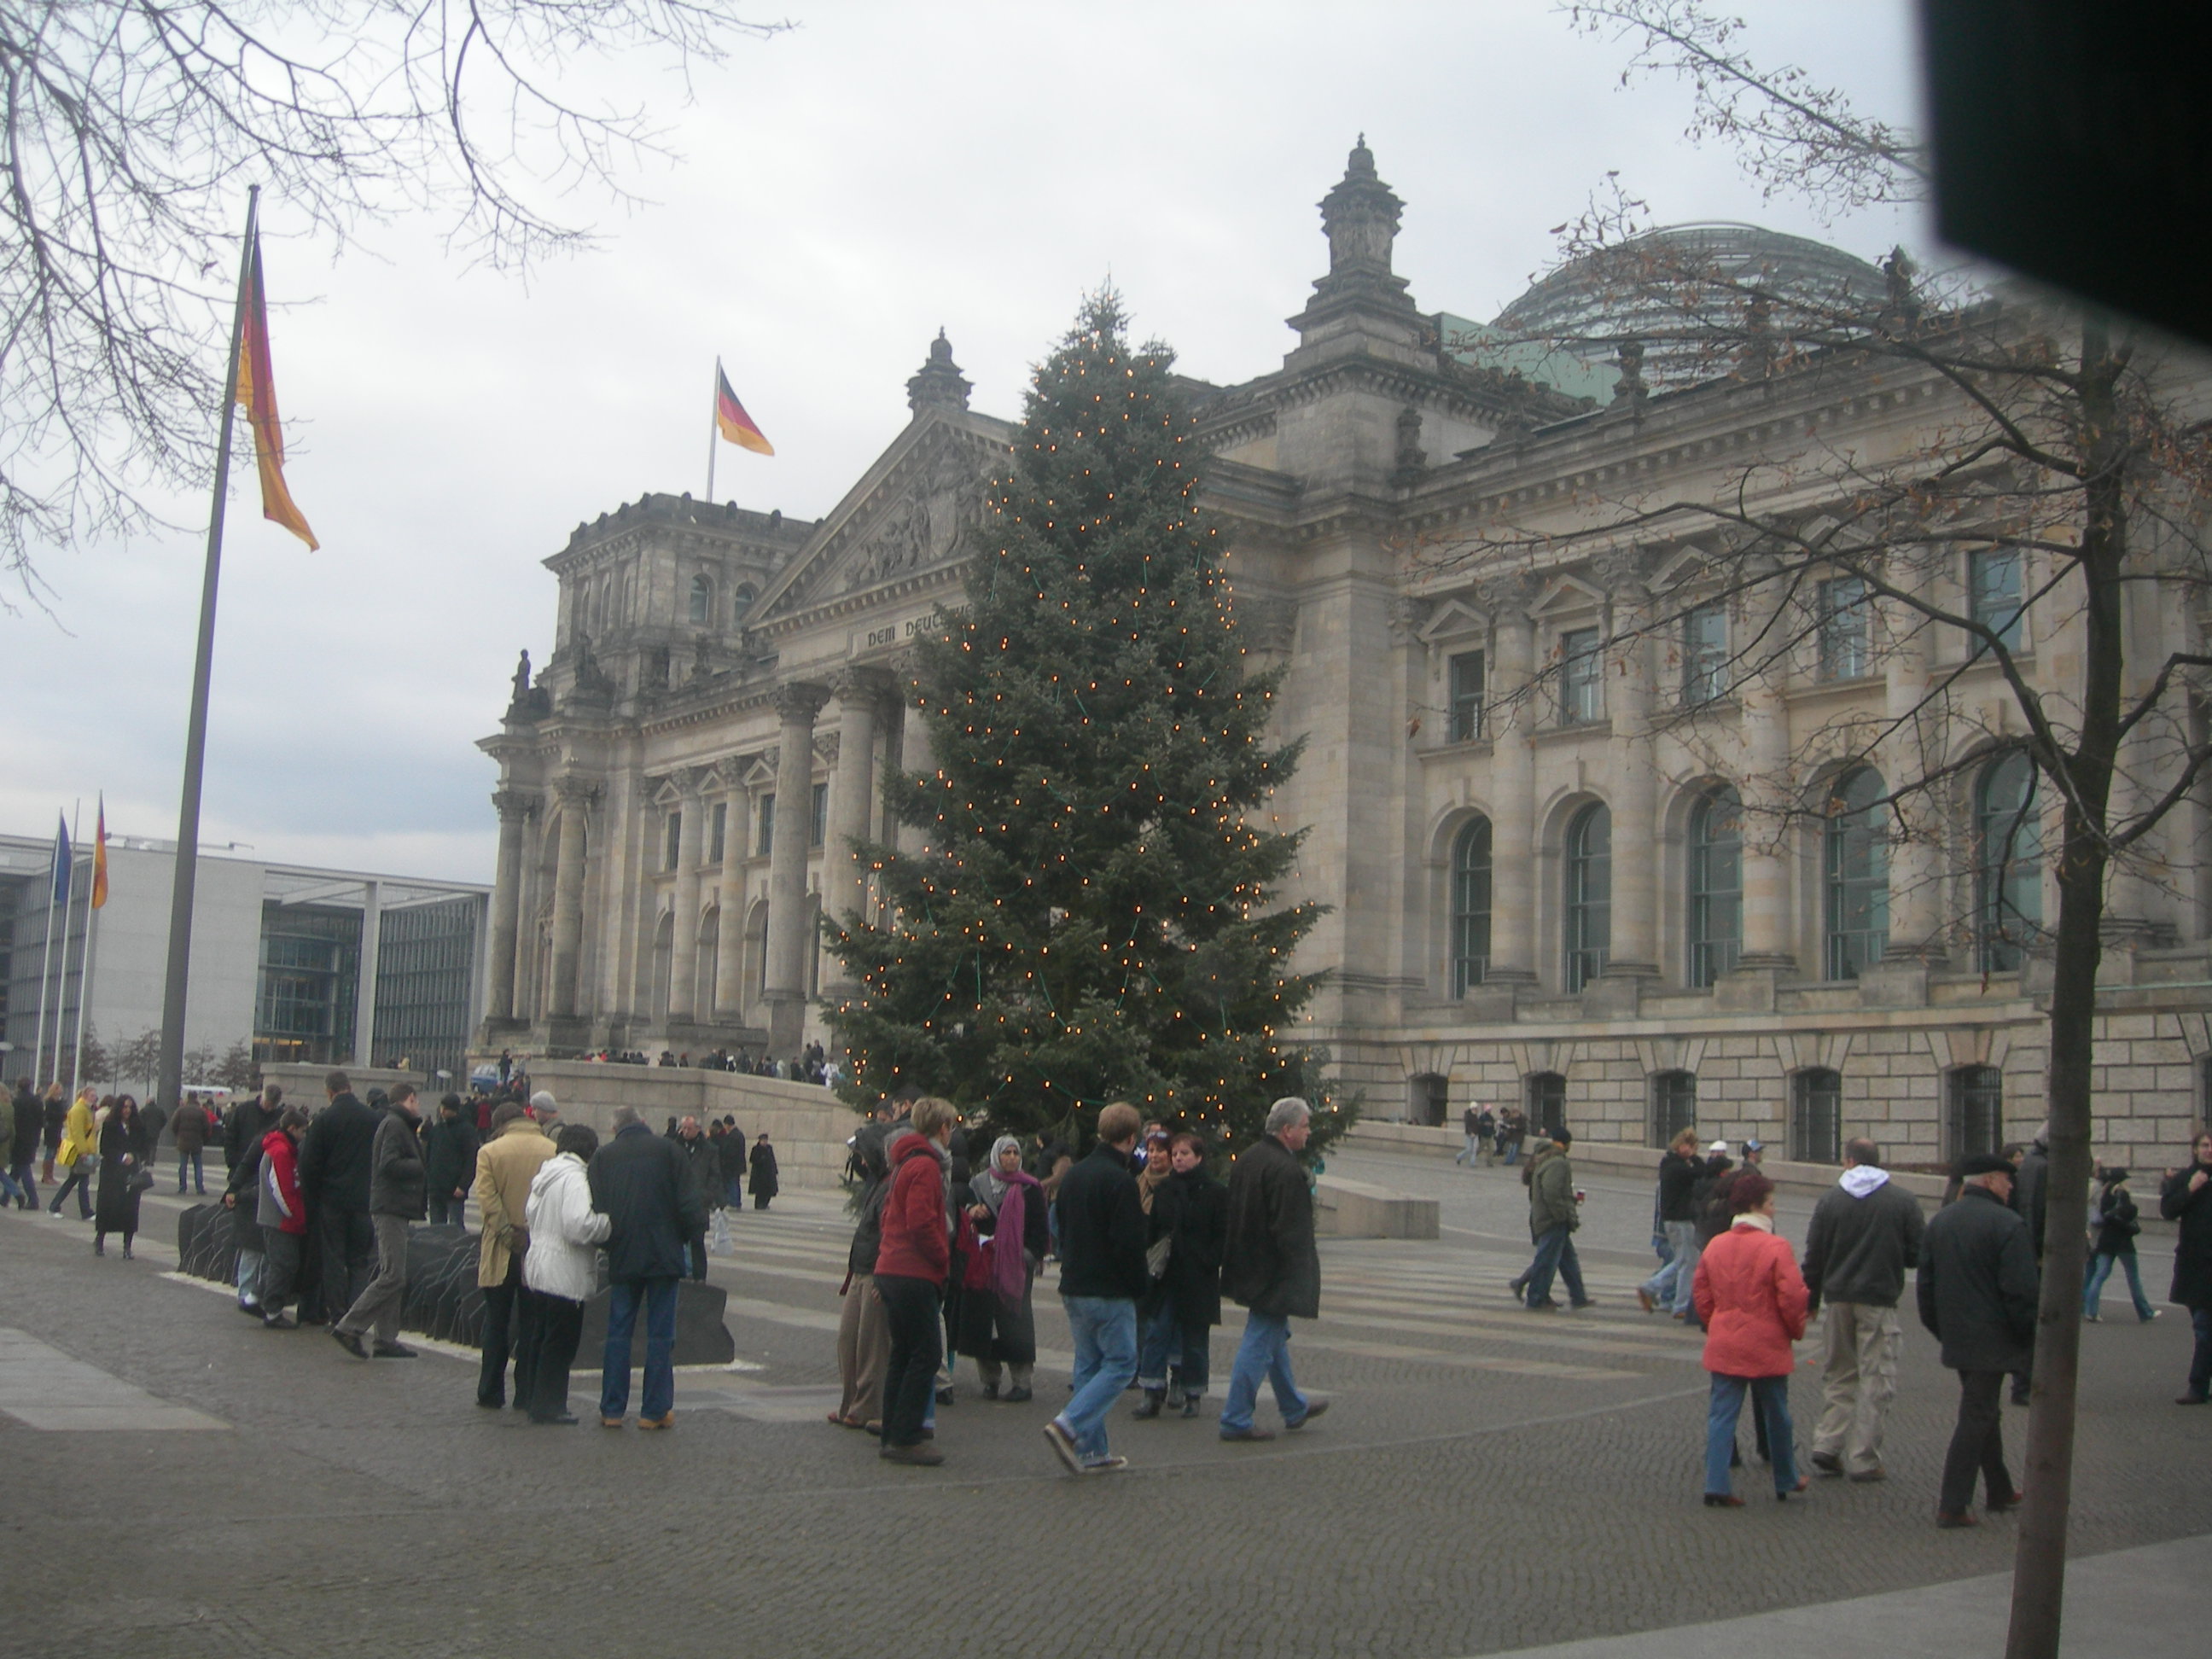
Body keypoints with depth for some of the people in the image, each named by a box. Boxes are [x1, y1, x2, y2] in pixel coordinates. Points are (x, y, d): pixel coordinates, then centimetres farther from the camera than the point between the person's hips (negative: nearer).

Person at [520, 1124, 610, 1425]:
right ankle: (549, 1406, 3)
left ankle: (536, 1400, 26)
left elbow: (529, 1213, 21)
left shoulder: (545, 1173, 12)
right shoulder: (575, 1177, -18)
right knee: (561, 1343, -1)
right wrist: (611, 1224, -14)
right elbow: (580, 1225, -27)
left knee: (544, 1339, 18)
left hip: (539, 1267, 10)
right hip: (565, 1273, -10)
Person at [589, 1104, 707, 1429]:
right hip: (664, 1255, -2)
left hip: (622, 1257, 2)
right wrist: (697, 1235, 7)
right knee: (660, 1334, 3)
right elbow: (689, 1201, -5)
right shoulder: (668, 1149, 0)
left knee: (618, 1332, 10)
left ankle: (612, 1409, 11)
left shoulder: (602, 1156, 4)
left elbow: (594, 1208, 2)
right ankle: (656, 1411, 4)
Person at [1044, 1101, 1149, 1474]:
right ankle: (1069, 1424, -14)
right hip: (1110, 1291, -8)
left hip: (1073, 1287, 8)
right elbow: (1129, 1243, -18)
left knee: (1089, 1365, 13)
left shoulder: (1073, 1175, 10)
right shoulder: (1120, 1180, -16)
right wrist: (1141, 1284, -4)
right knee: (1121, 1363, 0)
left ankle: (1092, 1451, 13)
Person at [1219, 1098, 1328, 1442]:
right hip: (1274, 1271, -10)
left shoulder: (1248, 1158, 6)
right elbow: (1291, 1231, -24)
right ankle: (1236, 1420, 3)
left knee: (1275, 1336, 22)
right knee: (1260, 1343, -2)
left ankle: (1294, 1407, 37)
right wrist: (1302, 1271, -16)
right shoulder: (1286, 1170, -23)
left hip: (1248, 1267, 10)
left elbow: (1233, 1215, 14)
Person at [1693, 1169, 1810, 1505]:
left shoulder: (1716, 1245, 3)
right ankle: (1786, 1480, 28)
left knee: (1722, 1414, 4)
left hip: (1724, 1346, 4)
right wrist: (1796, 1330, 1)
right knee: (1776, 1416, 13)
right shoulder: (1775, 1248, -14)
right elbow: (1793, 1297, -16)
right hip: (1767, 1347, -4)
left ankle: (1716, 1486, -2)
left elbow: (1701, 1292, 9)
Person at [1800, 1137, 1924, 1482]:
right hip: (1880, 1299, -2)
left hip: (1838, 1299, 2)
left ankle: (1827, 1445, 8)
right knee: (1875, 1379, 4)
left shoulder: (1831, 1199, 0)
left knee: (1837, 1375, 16)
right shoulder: (1904, 1201, -3)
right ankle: (1863, 1459, 3)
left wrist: (1811, 1299, 12)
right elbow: (1917, 1254, -1)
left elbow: (1814, 1256, 1)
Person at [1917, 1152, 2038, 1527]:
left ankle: (2000, 1490, 32)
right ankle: (1952, 1506, -3)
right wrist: (2029, 1335, -6)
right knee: (1976, 1418, -3)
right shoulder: (2007, 1224, -16)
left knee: (1983, 1411, 21)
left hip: (1956, 1337, 8)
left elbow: (1926, 1284, 12)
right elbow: (2022, 1291, -18)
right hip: (1992, 1338, -7)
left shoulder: (1939, 1222, 8)